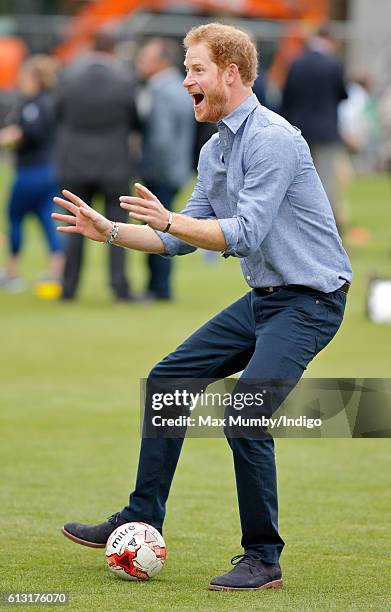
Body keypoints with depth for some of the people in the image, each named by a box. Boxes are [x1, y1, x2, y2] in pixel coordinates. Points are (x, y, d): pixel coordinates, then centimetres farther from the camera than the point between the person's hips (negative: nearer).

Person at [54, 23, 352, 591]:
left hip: (310, 299, -10)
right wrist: (108, 231, 9)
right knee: (169, 380, 10)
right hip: (263, 297, 10)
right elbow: (184, 238, 18)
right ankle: (141, 523, 18)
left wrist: (168, 220, -33)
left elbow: (246, 233, -27)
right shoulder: (215, 149, 12)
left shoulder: (271, 139, -19)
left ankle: (263, 559, -8)